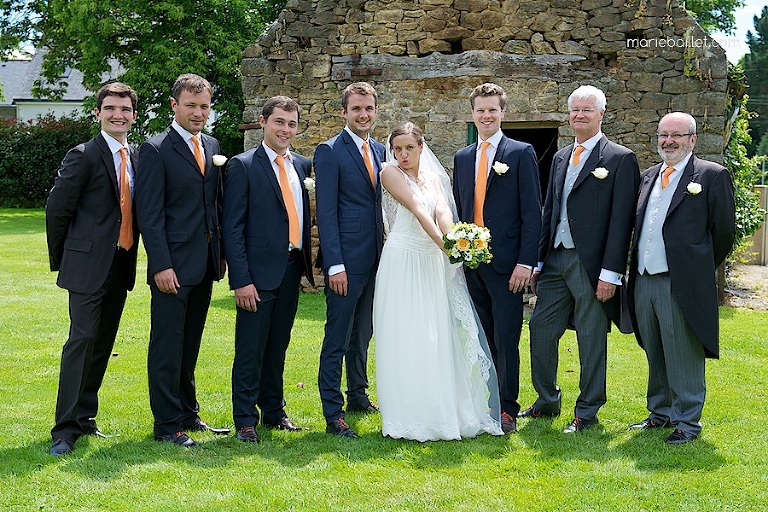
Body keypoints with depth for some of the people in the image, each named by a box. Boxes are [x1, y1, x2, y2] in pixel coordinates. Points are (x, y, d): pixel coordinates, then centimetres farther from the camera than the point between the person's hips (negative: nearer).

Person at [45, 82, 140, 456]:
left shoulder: (136, 158, 11)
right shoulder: (83, 157, -9)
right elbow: (57, 210, -7)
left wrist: (130, 256, 12)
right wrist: (63, 260, 0)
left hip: (121, 266, 7)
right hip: (89, 266, -7)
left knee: (104, 343, 12)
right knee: (83, 339, -10)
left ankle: (84, 416, 24)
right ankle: (65, 429, -5)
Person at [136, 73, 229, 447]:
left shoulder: (212, 146, 13)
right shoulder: (156, 150, -7)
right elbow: (149, 214, -12)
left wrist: (221, 253, 11)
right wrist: (161, 265, -17)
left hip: (205, 264, 7)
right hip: (173, 266, -7)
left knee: (190, 345, 16)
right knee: (167, 346, 0)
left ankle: (187, 413, 27)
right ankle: (167, 424, 8)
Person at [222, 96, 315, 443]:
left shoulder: (301, 165, 12)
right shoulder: (243, 166, -6)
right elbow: (232, 228, -10)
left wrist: (306, 264, 8)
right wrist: (241, 280, -16)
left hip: (292, 269, 6)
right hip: (259, 271, -5)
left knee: (278, 346, 16)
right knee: (250, 349, 0)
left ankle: (274, 410, 28)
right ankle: (245, 419, 11)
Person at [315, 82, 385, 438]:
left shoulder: (379, 151, 13)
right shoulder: (330, 152, -8)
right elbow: (326, 212, -13)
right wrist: (335, 264, -18)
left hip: (375, 258, 7)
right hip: (346, 260, -7)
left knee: (363, 333, 18)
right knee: (337, 338, -4)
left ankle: (358, 395, 32)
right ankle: (333, 414, 1)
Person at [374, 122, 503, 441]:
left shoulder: (433, 178, 13)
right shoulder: (391, 173, -2)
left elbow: (442, 211, -5)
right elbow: (417, 209, -15)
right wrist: (443, 243, -26)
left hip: (433, 265, 5)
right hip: (402, 264, -5)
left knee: (438, 339, 6)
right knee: (404, 340, -4)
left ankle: (442, 412, 14)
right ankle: (407, 417, 2)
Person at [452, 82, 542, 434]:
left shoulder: (521, 153, -1)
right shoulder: (462, 158, 14)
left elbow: (532, 212, -6)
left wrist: (525, 261, -13)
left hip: (505, 263, -5)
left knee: (506, 340, -2)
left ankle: (507, 411, 6)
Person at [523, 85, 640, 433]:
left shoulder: (620, 159, -6)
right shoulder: (560, 158, 16)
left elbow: (621, 220, -11)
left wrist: (611, 272, -16)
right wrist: (538, 262, 14)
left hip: (590, 264, -7)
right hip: (555, 260, 7)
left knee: (591, 339, 3)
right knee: (540, 329, 10)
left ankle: (587, 411, 16)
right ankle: (547, 402, 26)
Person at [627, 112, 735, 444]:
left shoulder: (712, 176, -4)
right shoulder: (649, 177, 16)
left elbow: (724, 231, -3)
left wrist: (701, 269, 2)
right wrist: (635, 269, 13)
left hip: (681, 285, -6)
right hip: (644, 281, 7)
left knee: (684, 358, 0)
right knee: (655, 356, 16)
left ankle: (687, 421, 10)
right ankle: (660, 413, 29)